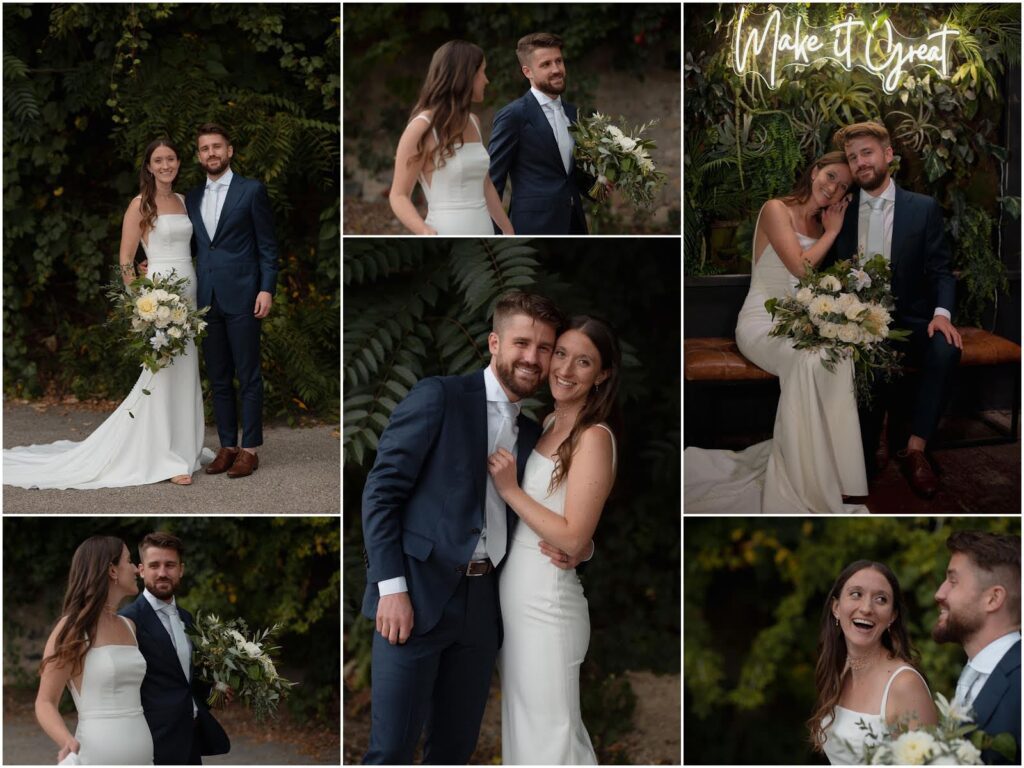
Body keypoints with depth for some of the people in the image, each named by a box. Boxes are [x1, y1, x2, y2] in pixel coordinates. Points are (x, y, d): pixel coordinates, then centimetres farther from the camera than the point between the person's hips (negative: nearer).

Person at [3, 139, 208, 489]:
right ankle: (164, 459, 2)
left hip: (188, 293, 6)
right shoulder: (140, 205, -6)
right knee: (162, 374, -3)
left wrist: (196, 292, 9)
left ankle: (183, 445, 21)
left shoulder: (183, 201, 12)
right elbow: (125, 260, -8)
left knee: (185, 374, 10)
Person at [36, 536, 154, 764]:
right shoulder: (72, 627, -6)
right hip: (98, 758, -6)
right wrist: (68, 742, -25)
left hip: (142, 757, 6)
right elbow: (45, 702, -8)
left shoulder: (129, 627, 13)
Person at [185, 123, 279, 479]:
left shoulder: (252, 190, 0)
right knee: (218, 379, 8)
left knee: (248, 377, -1)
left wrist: (266, 289, -11)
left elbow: (267, 245, -2)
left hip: (241, 298, -5)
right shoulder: (192, 197, 14)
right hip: (207, 299, 5)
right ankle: (227, 446, 15)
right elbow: (193, 246, 19)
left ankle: (250, 449, 4)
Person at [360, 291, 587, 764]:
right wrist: (392, 587, -15)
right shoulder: (438, 397, -1)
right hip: (417, 597, -6)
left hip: (482, 607, 6)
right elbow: (381, 490, -6)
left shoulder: (532, 435, 18)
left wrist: (566, 549, 0)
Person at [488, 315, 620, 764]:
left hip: (547, 602, -8)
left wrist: (510, 490, -17)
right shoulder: (547, 424, 9)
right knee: (523, 728, 17)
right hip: (514, 596, 8)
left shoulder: (593, 438, -15)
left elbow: (573, 537, -19)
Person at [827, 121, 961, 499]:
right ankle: (873, 442, -11)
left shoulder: (924, 208, 5)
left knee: (945, 350, -32)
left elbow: (940, 270, 1)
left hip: (910, 321, 0)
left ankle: (915, 450, -20)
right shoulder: (840, 213, 10)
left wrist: (941, 312, -20)